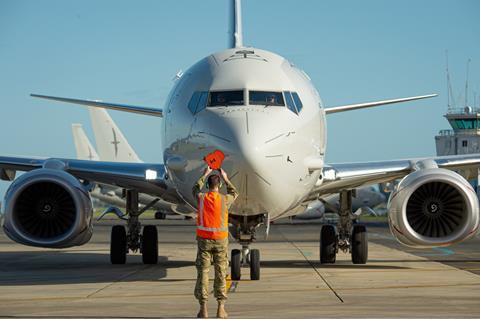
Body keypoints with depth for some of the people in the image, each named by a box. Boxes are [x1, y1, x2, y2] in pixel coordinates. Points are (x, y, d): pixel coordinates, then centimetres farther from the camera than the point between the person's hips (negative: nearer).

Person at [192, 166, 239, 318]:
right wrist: (226, 178, 25)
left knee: (203, 273, 2)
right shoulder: (224, 199, -8)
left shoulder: (201, 198, -5)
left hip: (204, 239, 0)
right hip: (220, 240, 0)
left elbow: (196, 189, 20)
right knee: (220, 274, 5)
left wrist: (205, 174, 29)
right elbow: (234, 193, 17)